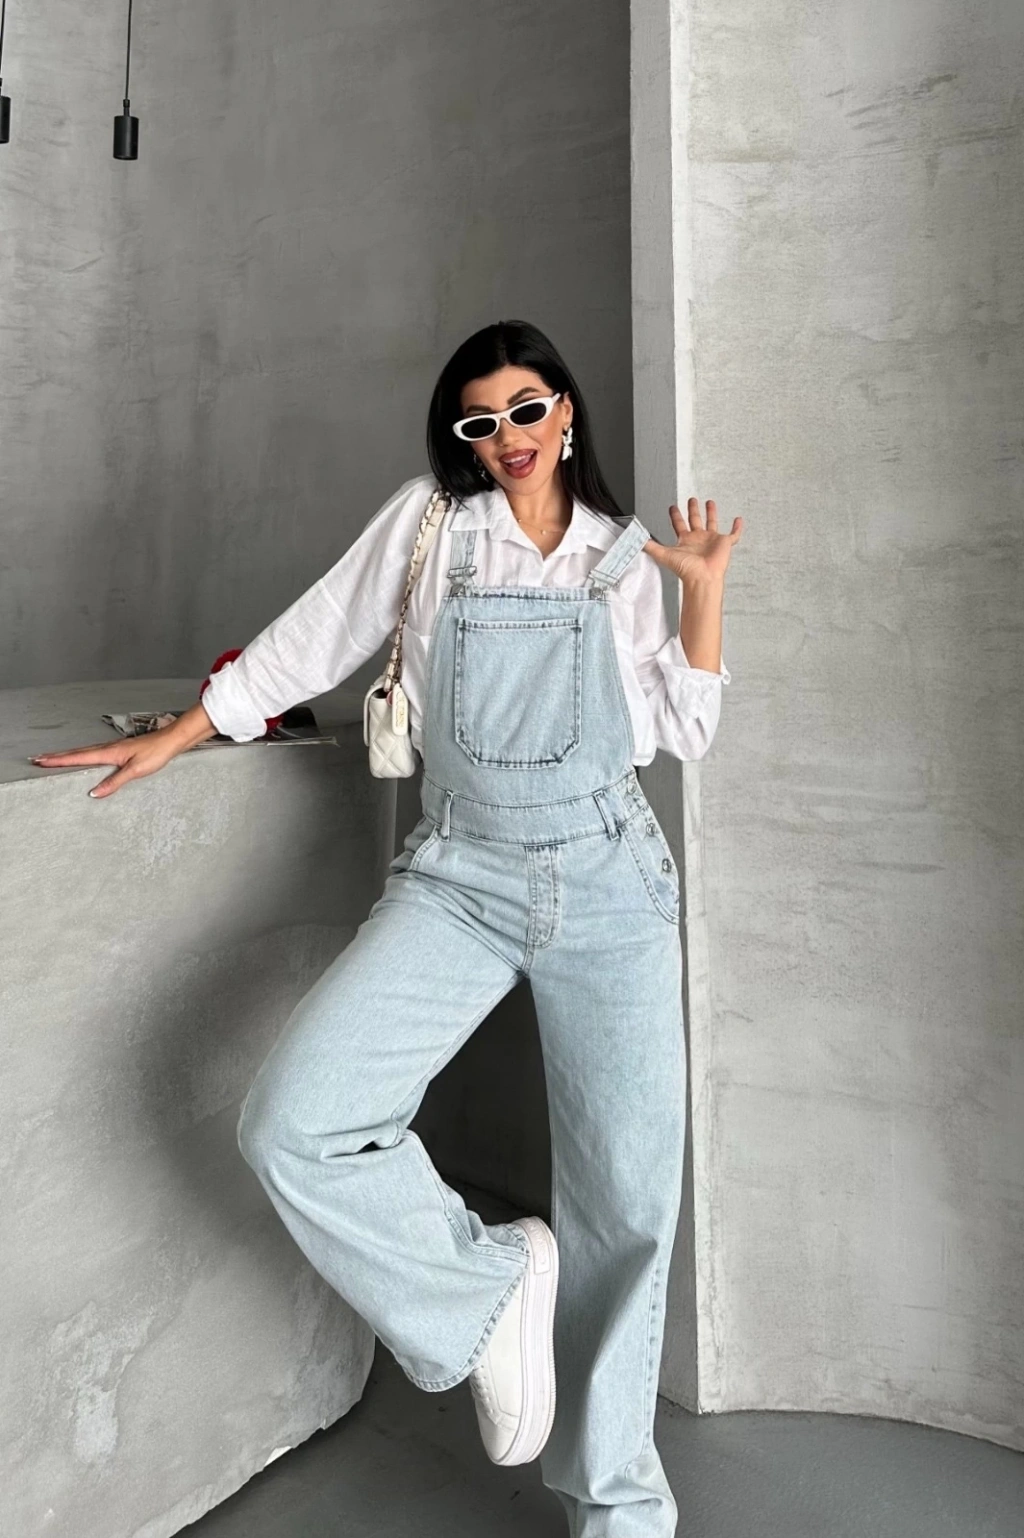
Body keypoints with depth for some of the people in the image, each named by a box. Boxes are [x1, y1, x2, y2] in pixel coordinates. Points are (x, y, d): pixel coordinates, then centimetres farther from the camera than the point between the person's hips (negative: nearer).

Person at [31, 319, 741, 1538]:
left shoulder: (626, 557, 10)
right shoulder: (426, 522, 8)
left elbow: (684, 730, 7)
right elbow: (309, 641, 11)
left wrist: (705, 586, 0)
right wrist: (170, 741, 12)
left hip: (609, 878, 1)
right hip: (460, 875, 0)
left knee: (627, 1190, 4)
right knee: (291, 1122, -20)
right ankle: (489, 1290, 7)